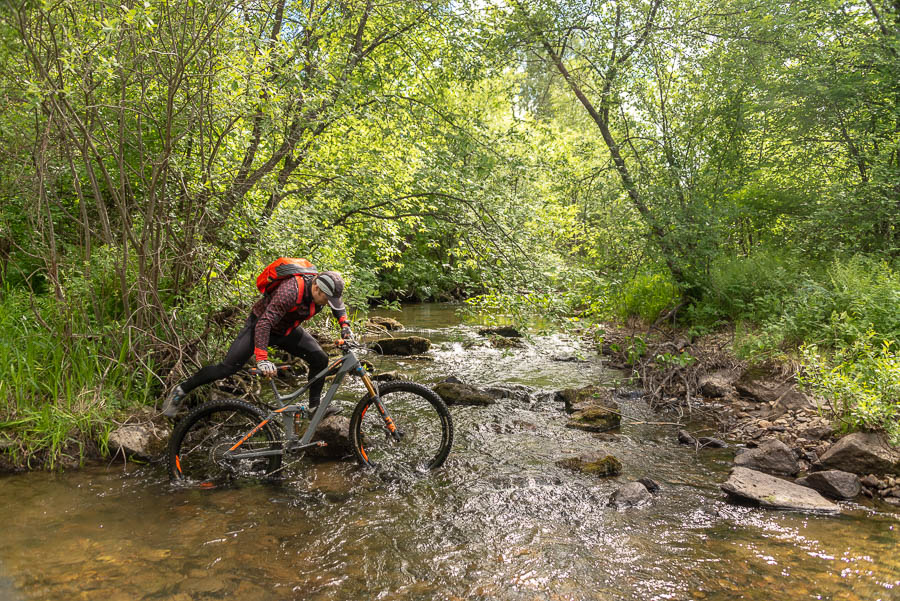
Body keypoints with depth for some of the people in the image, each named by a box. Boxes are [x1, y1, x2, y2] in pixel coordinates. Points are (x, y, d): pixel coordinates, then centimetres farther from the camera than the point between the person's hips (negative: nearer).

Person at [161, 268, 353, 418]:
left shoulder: (322, 287, -16)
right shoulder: (290, 291, -39)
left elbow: (338, 305, 10)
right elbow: (265, 322, -41)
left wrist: (344, 324, -4)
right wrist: (262, 359, -48)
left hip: (287, 330, 7)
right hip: (260, 325, -7)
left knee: (320, 359, -6)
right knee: (227, 367, -14)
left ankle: (315, 406, 9)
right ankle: (181, 391, 5)